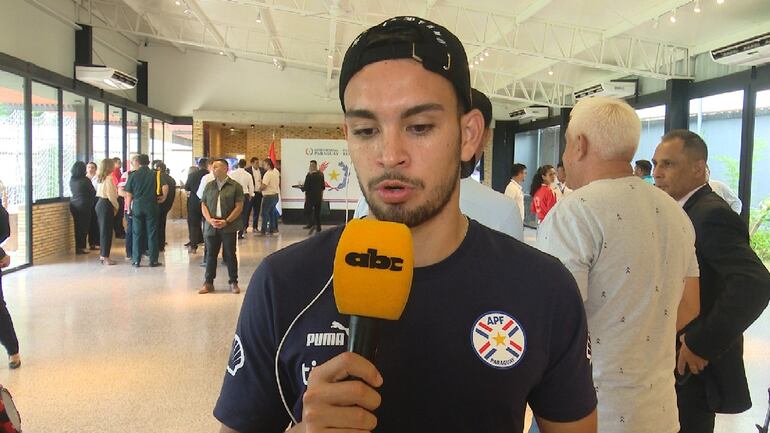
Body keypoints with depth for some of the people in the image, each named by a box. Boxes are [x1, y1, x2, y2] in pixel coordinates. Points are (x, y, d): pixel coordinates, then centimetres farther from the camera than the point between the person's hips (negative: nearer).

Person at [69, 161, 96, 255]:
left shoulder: (71, 180, 3)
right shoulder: (85, 180, -14)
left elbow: (72, 191, 15)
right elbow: (93, 192, -4)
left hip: (73, 204, 6)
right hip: (84, 205, -6)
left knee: (77, 226, 12)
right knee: (84, 226, 2)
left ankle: (78, 246, 17)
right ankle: (80, 247, 3)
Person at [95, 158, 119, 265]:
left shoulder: (100, 178, 12)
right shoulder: (108, 178, -14)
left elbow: (100, 192, 14)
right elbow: (111, 195, -18)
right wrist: (116, 206, -5)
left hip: (99, 203, 9)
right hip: (106, 205, -9)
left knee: (102, 229, 15)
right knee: (107, 231, -4)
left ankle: (102, 254, 22)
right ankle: (105, 257, -1)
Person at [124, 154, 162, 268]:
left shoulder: (133, 175, -2)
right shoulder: (155, 175, -2)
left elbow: (129, 195, 0)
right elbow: (161, 193, -3)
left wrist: (129, 208, 8)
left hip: (137, 206, 1)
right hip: (151, 206, 0)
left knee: (137, 234, 7)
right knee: (152, 233, 4)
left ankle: (136, 260, 10)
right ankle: (153, 260, 6)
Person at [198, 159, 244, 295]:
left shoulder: (235, 186, -1)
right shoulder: (209, 186, 11)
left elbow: (239, 206, -5)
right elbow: (203, 205, 10)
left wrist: (226, 221, -13)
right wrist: (210, 220, -7)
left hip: (229, 226, -3)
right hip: (211, 226, 4)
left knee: (230, 254, 3)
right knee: (211, 254, 7)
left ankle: (233, 282, 14)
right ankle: (208, 283, 16)